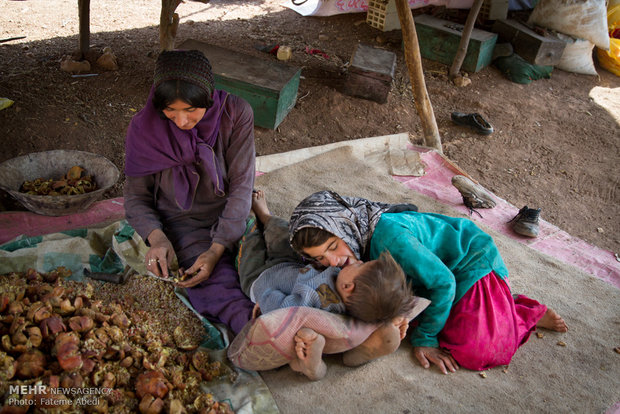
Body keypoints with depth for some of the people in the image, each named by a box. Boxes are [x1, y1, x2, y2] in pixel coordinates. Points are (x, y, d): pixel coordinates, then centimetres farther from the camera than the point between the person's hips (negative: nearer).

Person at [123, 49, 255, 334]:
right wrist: (156, 238, -20)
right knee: (219, 289, -29)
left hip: (231, 218, 2)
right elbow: (136, 197, 0)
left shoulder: (236, 113, -13)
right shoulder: (145, 127, -10)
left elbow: (241, 187, -11)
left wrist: (217, 248, -22)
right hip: (180, 223, -1)